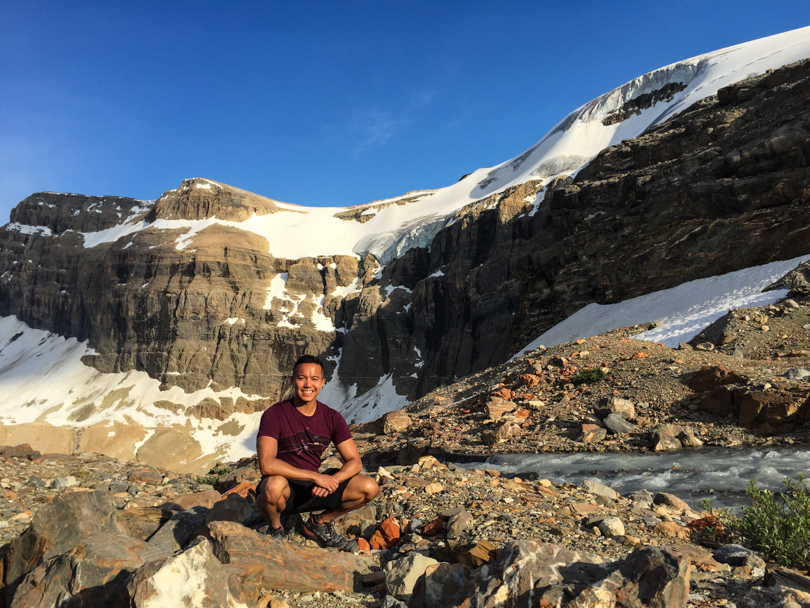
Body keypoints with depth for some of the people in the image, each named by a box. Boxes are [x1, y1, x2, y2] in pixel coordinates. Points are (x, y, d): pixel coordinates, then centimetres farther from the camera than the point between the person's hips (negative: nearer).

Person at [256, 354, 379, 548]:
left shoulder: (332, 418, -2)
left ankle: (320, 522, 11)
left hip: (314, 489, 4)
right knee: (275, 484, -40)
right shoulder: (275, 415, -16)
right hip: (284, 489, -4)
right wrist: (316, 476, -29)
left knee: (369, 488, -14)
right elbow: (266, 464, -28)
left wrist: (332, 480, -24)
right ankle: (275, 529, -4)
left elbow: (354, 462, -2)